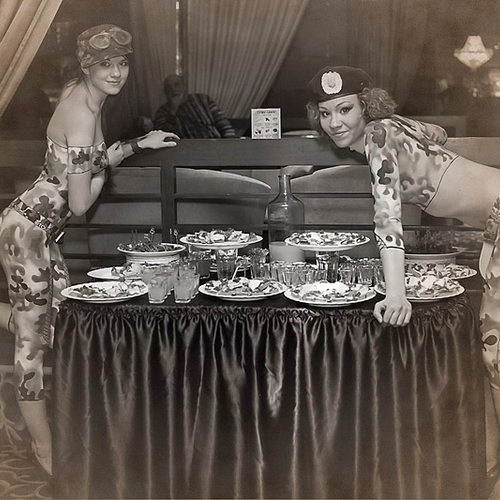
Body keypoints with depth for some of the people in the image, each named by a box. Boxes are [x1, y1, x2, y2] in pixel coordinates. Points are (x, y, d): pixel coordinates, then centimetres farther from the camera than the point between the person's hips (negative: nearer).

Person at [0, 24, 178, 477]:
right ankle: (45, 449, 15)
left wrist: (137, 144, 13)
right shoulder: (82, 114, -22)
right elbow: (81, 202, -21)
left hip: (40, 227, 9)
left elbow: (87, 167, 18)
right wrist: (103, 171, -2)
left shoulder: (80, 96, 7)